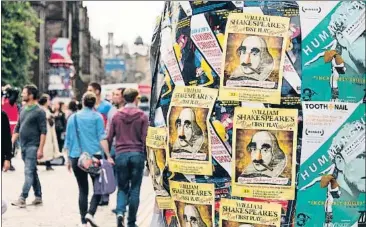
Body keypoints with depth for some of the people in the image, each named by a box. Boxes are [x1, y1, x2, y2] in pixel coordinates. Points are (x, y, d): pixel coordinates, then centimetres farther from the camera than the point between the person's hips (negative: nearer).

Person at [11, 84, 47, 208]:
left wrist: (40, 149, -17)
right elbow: (17, 128, 18)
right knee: (33, 172, 13)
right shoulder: (23, 110, 13)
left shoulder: (39, 112, -9)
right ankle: (38, 196, 20)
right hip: (23, 146, 7)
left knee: (28, 172, -10)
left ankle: (22, 198, -14)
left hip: (33, 146, -7)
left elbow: (43, 131, -12)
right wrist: (11, 142, 12)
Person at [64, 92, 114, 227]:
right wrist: (108, 156, -8)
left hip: (76, 158, 3)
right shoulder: (97, 117, 0)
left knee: (82, 190, 9)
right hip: (94, 156, -3)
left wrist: (69, 159, 20)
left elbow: (68, 140, 12)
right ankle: (90, 213, -15)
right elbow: (102, 138, -7)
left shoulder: (73, 117, 10)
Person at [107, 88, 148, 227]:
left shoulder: (117, 116, 5)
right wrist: (146, 155, 5)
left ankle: (120, 212, -13)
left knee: (122, 188, 11)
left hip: (121, 154, 2)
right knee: (135, 189, 5)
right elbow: (144, 138, -3)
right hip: (137, 154, -1)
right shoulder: (142, 116, -1)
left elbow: (109, 138, 6)